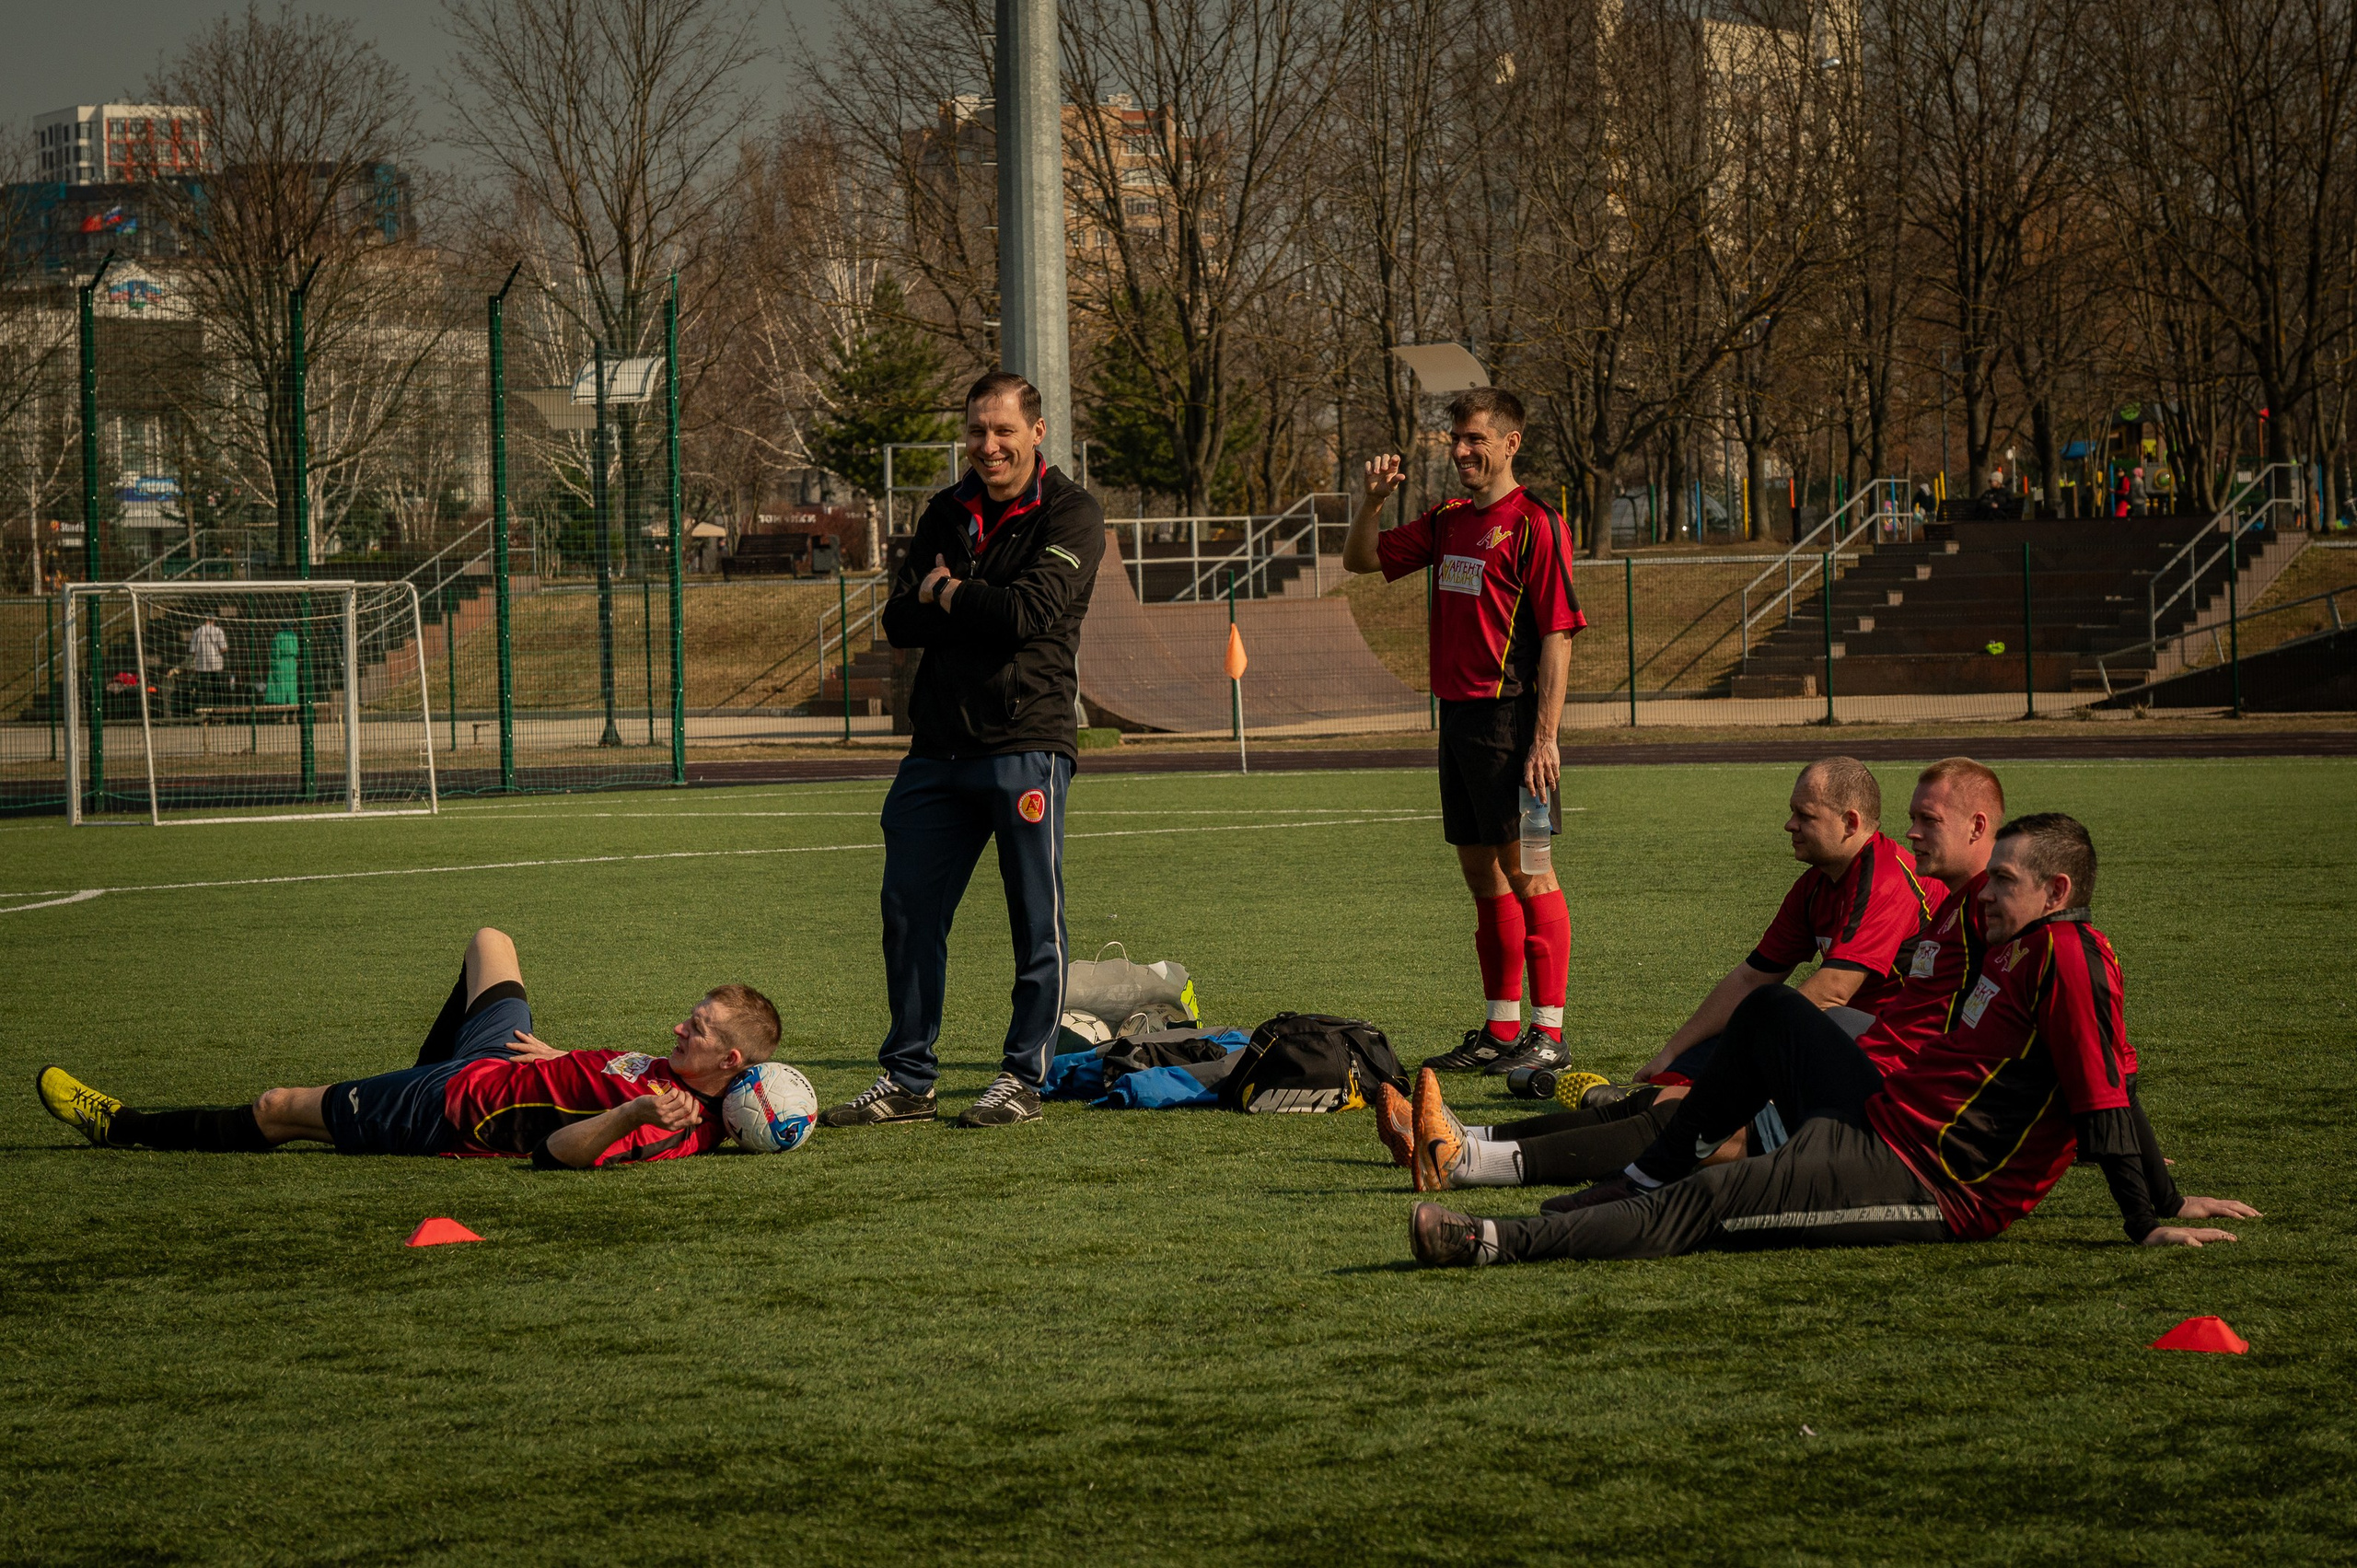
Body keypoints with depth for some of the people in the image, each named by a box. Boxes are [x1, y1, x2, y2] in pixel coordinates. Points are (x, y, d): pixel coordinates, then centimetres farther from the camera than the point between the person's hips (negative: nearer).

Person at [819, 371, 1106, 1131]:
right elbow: (900, 620, 8)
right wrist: (978, 610, -8)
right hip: (939, 746, 6)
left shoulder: (1071, 516, -3)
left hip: (1026, 746, -6)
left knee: (1036, 920, 0)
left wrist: (946, 594, -3)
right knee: (909, 910, 5)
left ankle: (1024, 1079, 9)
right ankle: (907, 1077, 14)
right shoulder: (946, 513, 15)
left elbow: (1030, 612, -17)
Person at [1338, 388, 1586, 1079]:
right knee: (1482, 875, 12)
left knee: (1526, 872, -6)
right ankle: (1500, 1031, 18)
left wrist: (1544, 737, -19)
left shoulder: (1534, 523, -10)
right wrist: (1373, 500, 4)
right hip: (1457, 712, 8)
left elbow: (1557, 635, -14)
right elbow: (1362, 559, 24)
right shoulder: (1450, 521, 14)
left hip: (1508, 716, -8)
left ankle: (1549, 1032, -3)